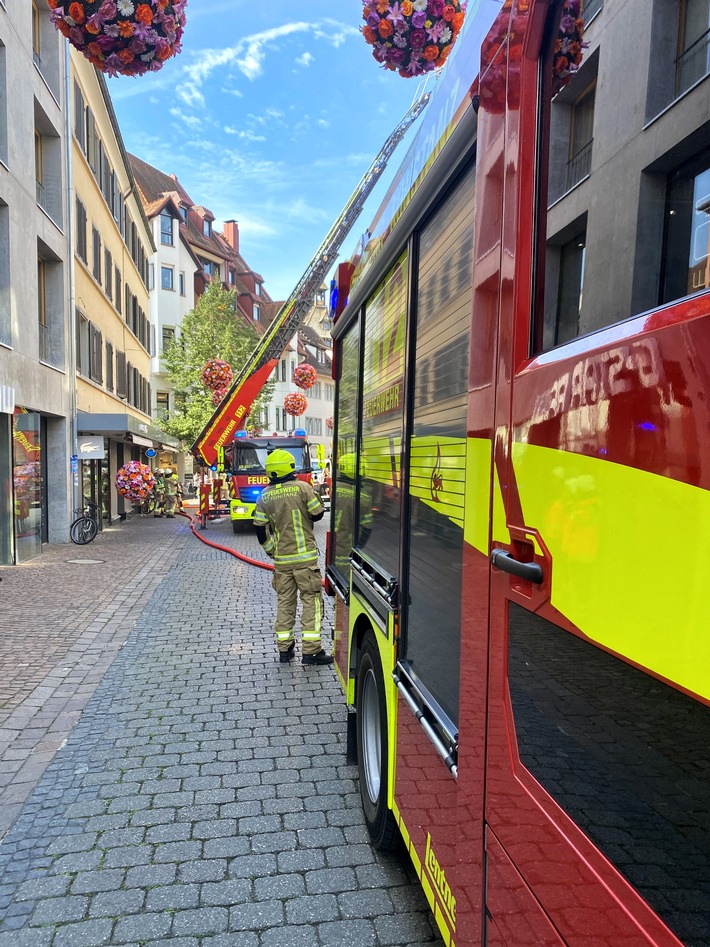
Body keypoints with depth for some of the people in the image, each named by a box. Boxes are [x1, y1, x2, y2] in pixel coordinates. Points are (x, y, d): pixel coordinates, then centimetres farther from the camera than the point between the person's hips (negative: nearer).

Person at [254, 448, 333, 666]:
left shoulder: (265, 496, 2)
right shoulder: (302, 488, -10)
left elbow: (260, 528, 4)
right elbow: (317, 514, -5)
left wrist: (270, 550, 15)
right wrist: (317, 498, 14)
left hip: (281, 558, 4)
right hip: (305, 556, -4)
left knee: (284, 601, 13)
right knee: (311, 600, 2)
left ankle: (284, 649, 18)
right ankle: (311, 650, 0)